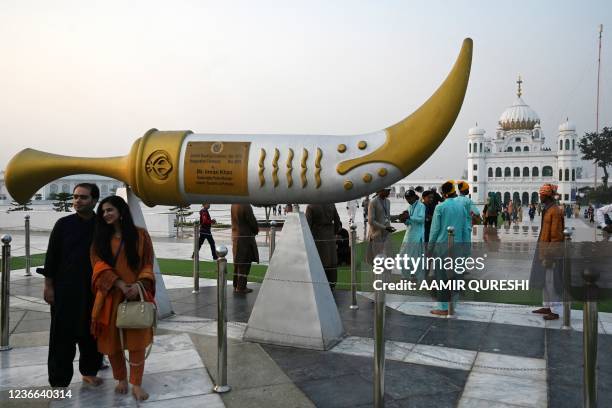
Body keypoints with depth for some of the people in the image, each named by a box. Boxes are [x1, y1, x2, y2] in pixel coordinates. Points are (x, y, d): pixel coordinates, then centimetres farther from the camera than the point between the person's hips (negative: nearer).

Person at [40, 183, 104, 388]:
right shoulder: (63, 224, -2)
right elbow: (51, 256, -1)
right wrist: (48, 286, -5)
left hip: (93, 290, 2)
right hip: (65, 289, -2)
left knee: (91, 333, 11)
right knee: (62, 336, 2)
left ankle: (89, 371, 28)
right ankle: (58, 381, 12)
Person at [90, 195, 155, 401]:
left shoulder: (140, 235, 1)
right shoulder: (100, 238, 6)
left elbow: (148, 265, 0)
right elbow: (98, 265, -3)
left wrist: (138, 284, -16)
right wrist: (119, 284, -17)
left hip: (137, 295, -2)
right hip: (110, 296, 2)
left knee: (137, 340, -1)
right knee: (112, 339, 9)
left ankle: (136, 384, 12)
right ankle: (121, 379, 29)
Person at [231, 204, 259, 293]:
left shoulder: (233, 205, 5)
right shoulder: (246, 206, -20)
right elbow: (252, 221, -15)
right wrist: (256, 230, 7)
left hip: (236, 236, 8)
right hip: (246, 237, -8)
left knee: (237, 262, 16)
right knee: (245, 263, 1)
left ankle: (236, 286, 25)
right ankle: (241, 287, 5)